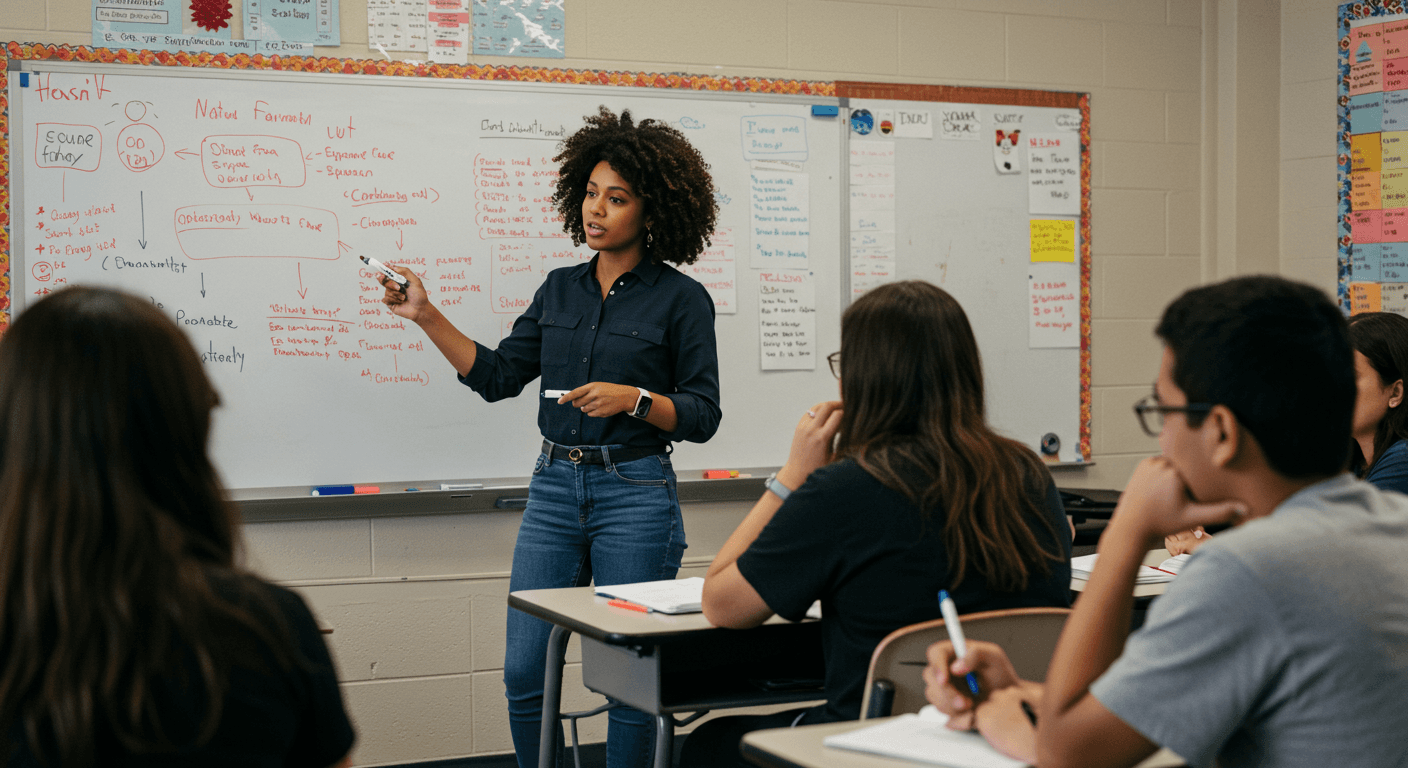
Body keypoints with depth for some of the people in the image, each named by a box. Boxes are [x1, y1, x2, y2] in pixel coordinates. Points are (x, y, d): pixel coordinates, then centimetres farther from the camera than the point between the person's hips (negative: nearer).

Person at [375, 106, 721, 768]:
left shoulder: (681, 299, -4)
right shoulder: (560, 289, 11)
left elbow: (702, 415, -5)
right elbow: (497, 376, 9)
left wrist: (633, 398, -21)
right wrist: (426, 317, 3)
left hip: (635, 494, -4)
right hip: (554, 487, 5)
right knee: (524, 672, 3)